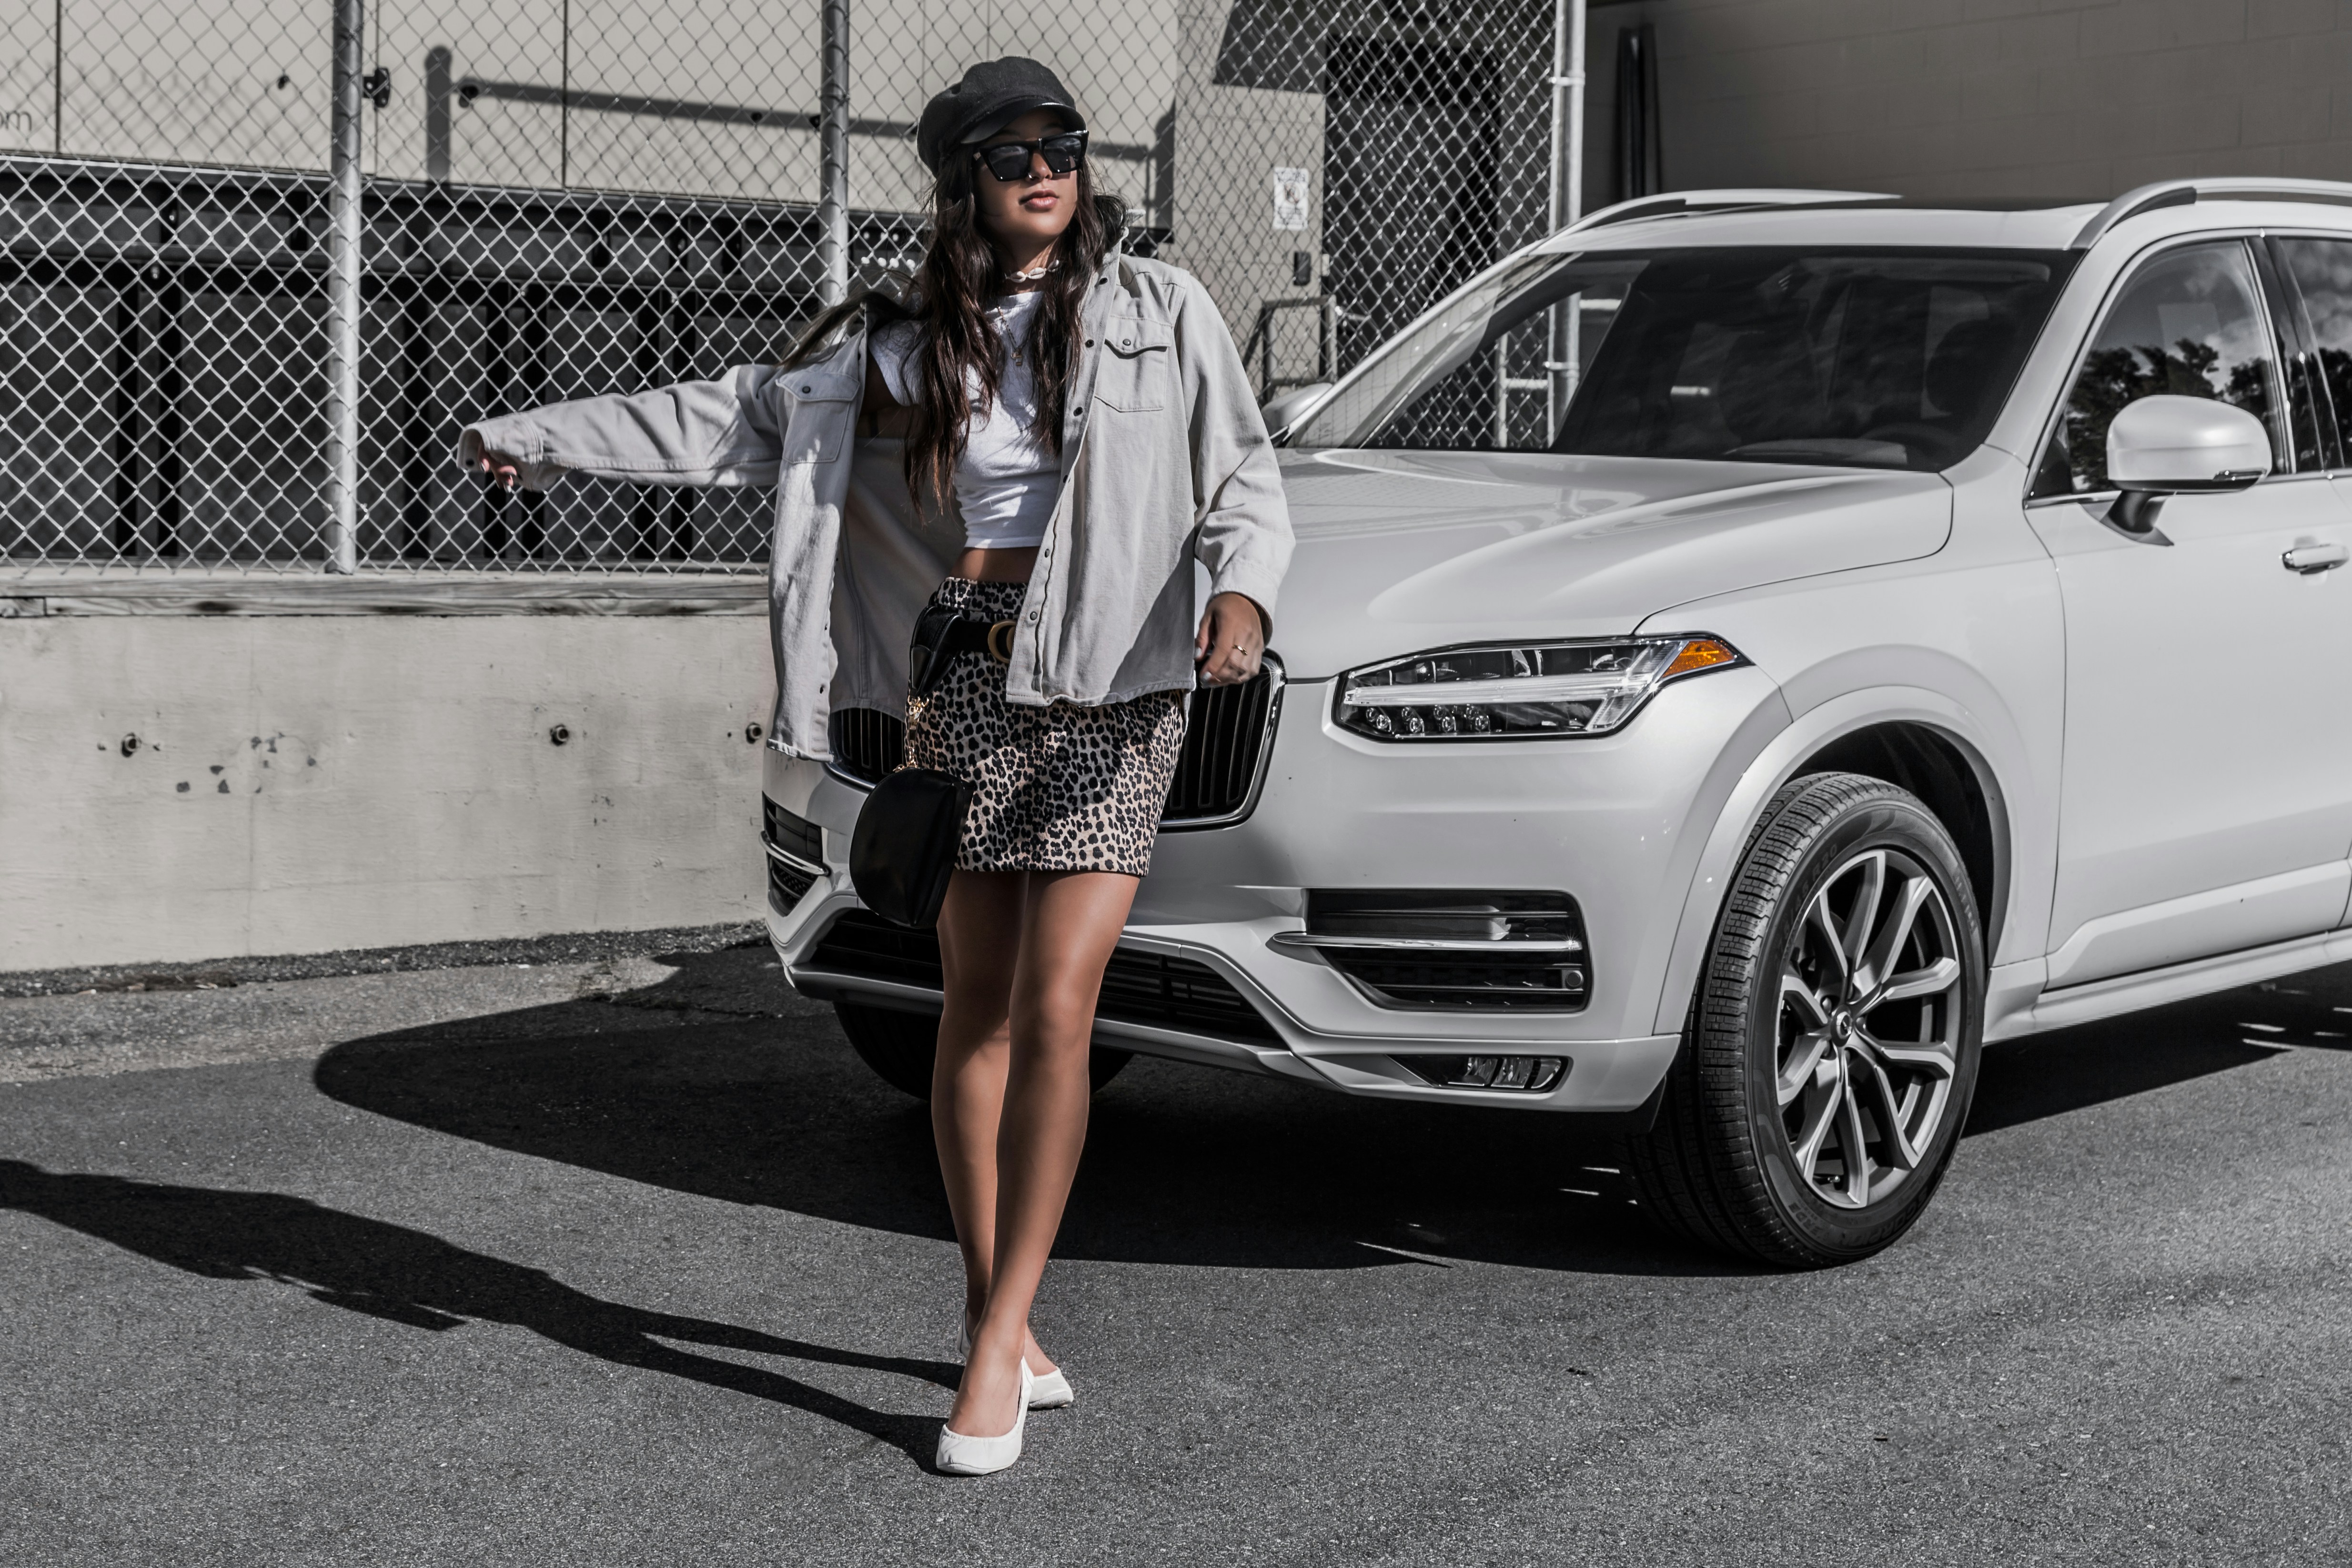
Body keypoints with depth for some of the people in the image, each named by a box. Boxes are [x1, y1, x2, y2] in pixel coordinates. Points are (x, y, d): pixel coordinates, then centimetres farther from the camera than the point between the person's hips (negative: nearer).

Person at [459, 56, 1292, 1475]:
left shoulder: (1160, 311, 4)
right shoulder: (895, 342, 11)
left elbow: (1245, 479, 2)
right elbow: (724, 419, 16)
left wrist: (1244, 591, -19)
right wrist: (534, 440, 17)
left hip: (1114, 683, -2)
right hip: (964, 683, 2)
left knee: (1056, 1010, -10)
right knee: (979, 1010, 4)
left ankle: (999, 1340, -4)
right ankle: (998, 1323, 16)